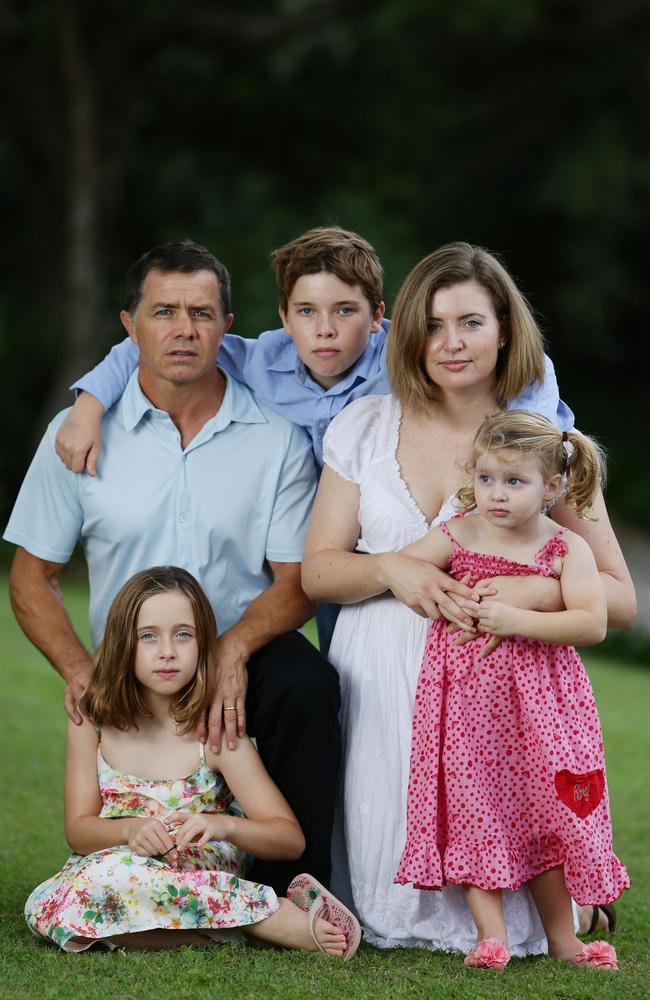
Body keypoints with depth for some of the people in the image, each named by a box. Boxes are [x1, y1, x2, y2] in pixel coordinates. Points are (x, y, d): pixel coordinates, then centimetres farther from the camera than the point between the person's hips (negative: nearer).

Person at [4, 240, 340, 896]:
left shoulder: (277, 439, 0)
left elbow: (298, 581, -2)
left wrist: (233, 648, -23)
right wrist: (79, 670, -13)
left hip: (243, 664, 0)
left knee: (307, 682, -35)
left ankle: (290, 894, -20)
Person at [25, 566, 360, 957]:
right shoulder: (92, 720, 3)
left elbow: (290, 839, -9)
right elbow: (78, 829, 1)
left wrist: (223, 825, -29)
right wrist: (132, 830, -21)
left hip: (203, 878, -4)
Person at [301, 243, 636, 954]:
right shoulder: (365, 427, 9)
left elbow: (619, 596, 1)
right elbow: (317, 570, 8)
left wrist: (531, 591, -19)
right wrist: (392, 569, -13)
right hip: (379, 688, 2)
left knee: (499, 913, -10)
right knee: (392, 901, -8)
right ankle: (396, 924, 26)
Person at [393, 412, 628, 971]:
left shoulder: (568, 549, -4)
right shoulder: (455, 537, -1)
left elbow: (593, 625, -14)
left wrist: (518, 620, -21)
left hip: (540, 697, 0)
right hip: (468, 693, 1)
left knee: (547, 805, 5)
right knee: (473, 805, -4)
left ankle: (562, 939, 16)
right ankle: (491, 935, -1)